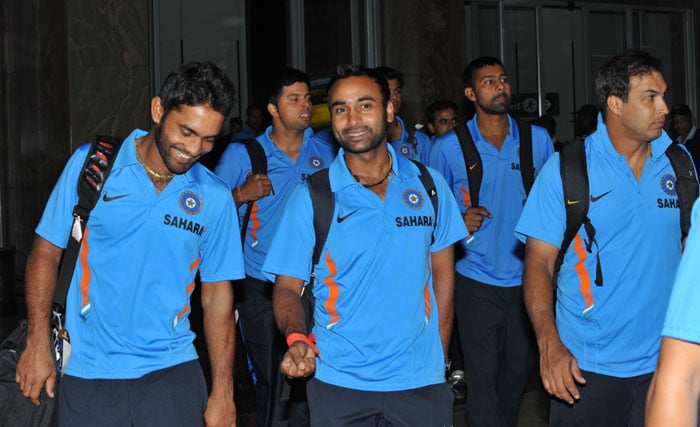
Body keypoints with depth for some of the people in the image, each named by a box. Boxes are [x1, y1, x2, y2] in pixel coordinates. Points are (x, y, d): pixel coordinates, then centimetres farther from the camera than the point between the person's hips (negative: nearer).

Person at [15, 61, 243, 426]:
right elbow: (46, 252, 1)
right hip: (87, 374, 0)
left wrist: (222, 393, 1)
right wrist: (38, 343, -6)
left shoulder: (215, 198, -1)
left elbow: (217, 294, 2)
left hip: (173, 372, 1)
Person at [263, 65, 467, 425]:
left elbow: (442, 273, 8)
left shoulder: (429, 185, 2)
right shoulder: (311, 196, -5)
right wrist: (297, 339, -22)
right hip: (339, 383, -1)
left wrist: (439, 355, 4)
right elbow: (288, 286, -3)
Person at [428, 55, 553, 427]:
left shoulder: (537, 139, 3)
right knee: (482, 374, -3)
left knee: (519, 367, 15)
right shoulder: (448, 147, -2)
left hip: (527, 277, 3)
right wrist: (460, 221, -14)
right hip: (477, 280, -2)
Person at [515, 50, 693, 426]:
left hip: (663, 361, 3)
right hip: (586, 366, -3)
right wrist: (549, 344, -21)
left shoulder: (678, 162, 2)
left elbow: (688, 243, 10)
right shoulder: (566, 169, -8)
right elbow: (539, 263, -9)